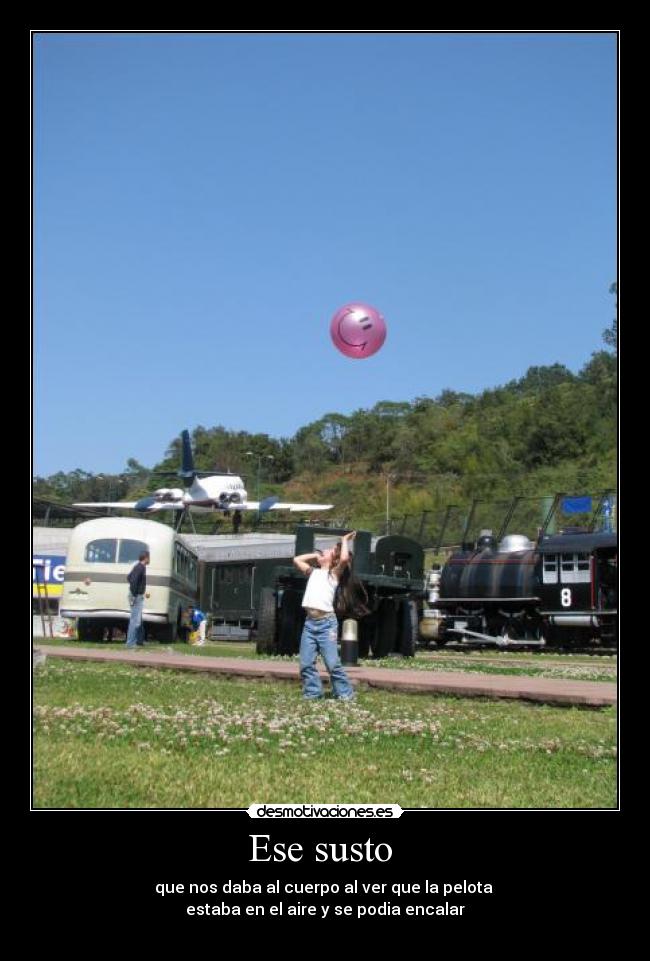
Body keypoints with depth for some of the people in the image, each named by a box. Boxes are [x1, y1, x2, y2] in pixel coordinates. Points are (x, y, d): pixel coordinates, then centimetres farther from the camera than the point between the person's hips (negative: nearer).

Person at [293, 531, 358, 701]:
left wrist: (344, 541, 1)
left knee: (332, 663, -9)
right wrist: (315, 555, 23)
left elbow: (344, 558, -14)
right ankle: (313, 692, 11)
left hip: (326, 622, -5)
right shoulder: (313, 572, 21)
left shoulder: (334, 573, 5)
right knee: (306, 663, 1)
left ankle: (345, 694, 0)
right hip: (310, 622, 5)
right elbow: (297, 559, 26)